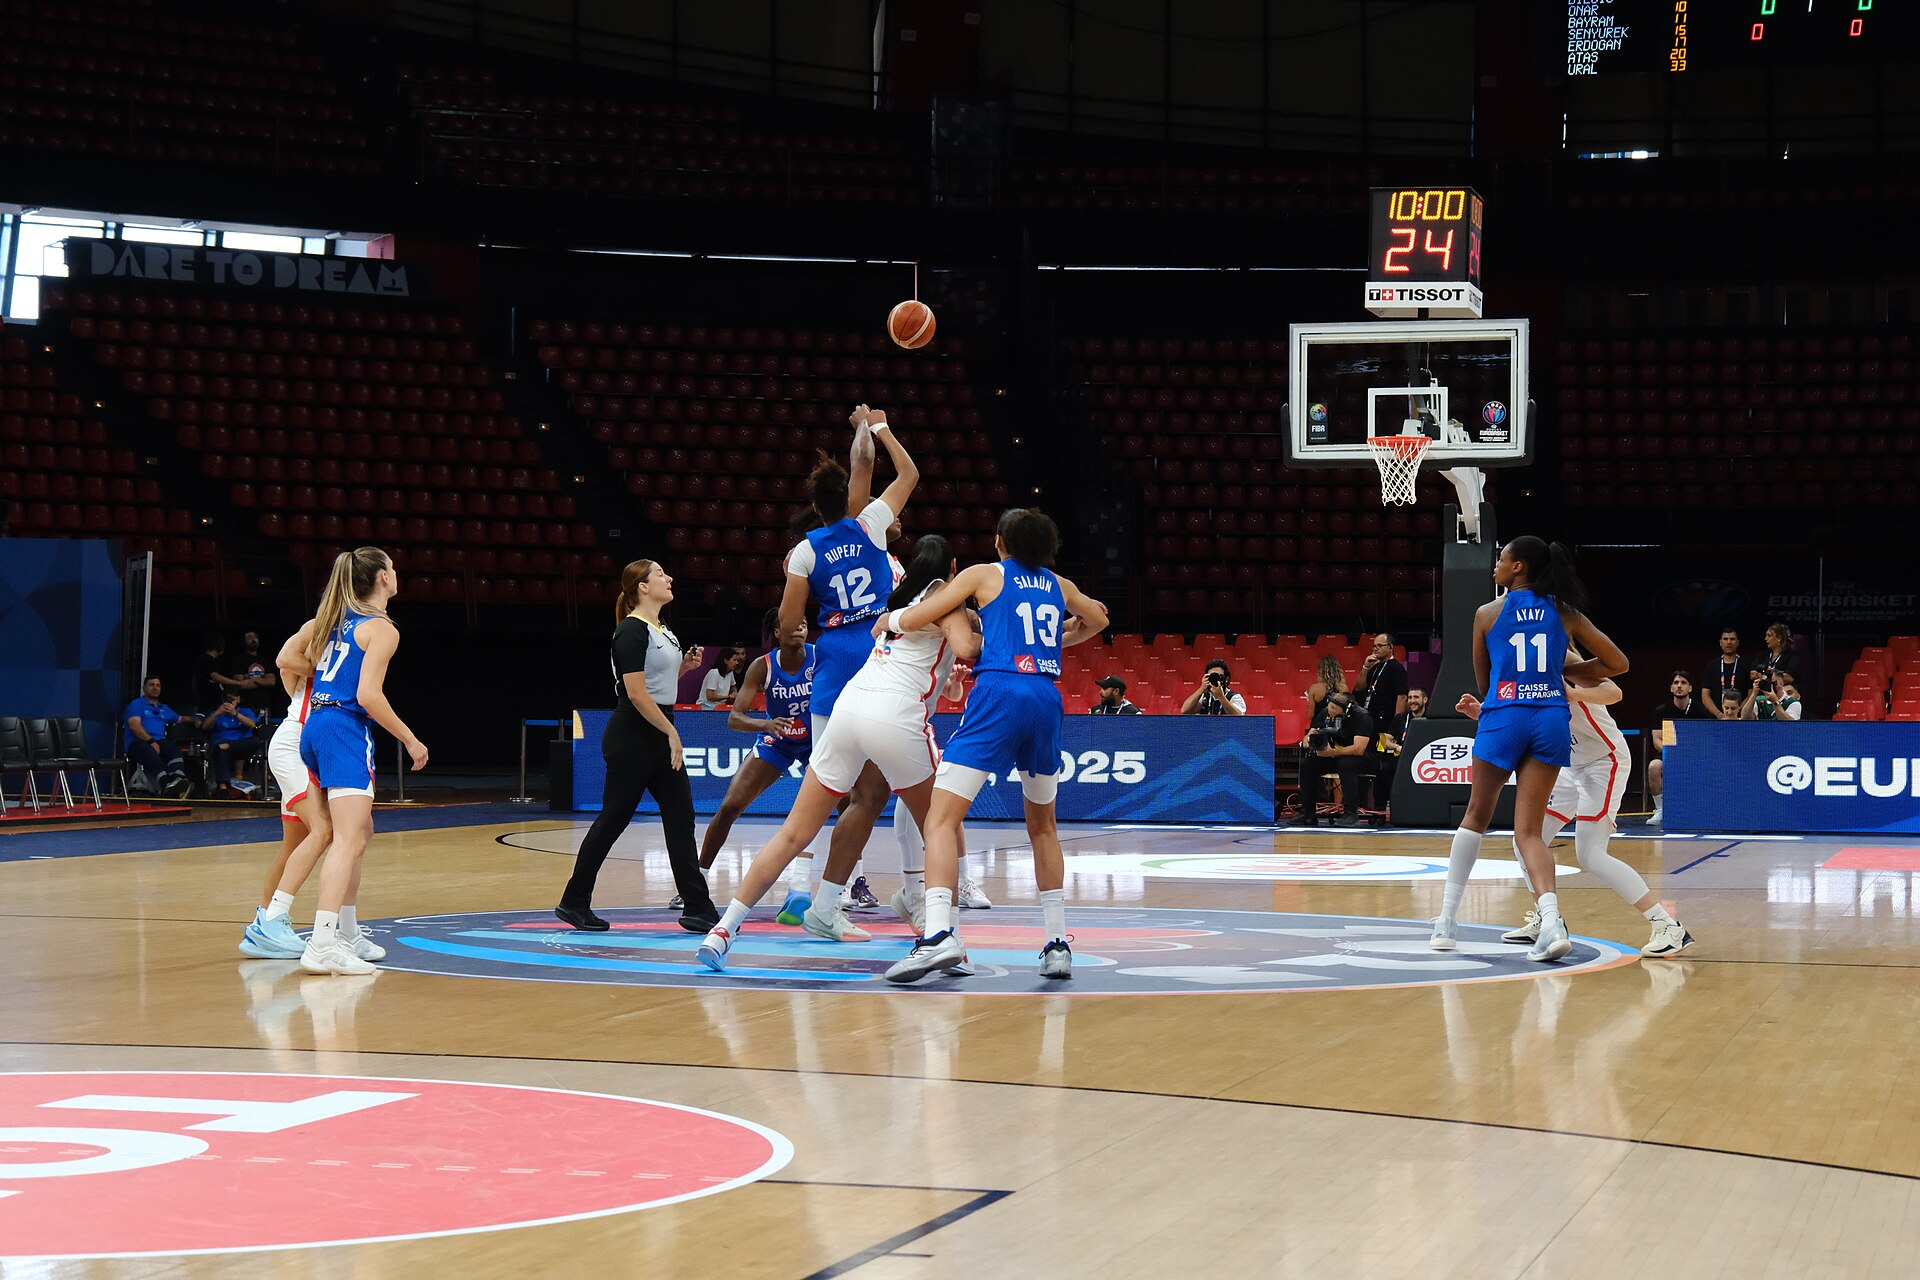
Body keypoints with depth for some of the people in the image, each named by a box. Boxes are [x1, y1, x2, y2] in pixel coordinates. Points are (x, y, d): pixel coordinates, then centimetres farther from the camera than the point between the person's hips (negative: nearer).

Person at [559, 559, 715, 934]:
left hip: (658, 733, 9)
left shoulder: (662, 630, 14)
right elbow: (635, 693, -20)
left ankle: (698, 909, 3)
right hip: (632, 737, -9)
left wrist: (684, 667, 6)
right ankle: (573, 903, 10)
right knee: (613, 818, -2)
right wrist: (671, 732, -18)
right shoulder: (632, 630, -14)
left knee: (680, 816, 3)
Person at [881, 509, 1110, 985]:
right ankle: (1057, 945, 20)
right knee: (1042, 825, 22)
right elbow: (1098, 619, 42)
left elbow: (913, 619, 4)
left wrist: (886, 620, 25)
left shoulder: (985, 575, 10)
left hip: (998, 695, -5)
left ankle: (938, 934, -29)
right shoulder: (1059, 585, 22)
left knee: (940, 819, -9)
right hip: (1046, 700, 5)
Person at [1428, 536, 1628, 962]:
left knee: (1476, 816, 16)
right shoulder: (1565, 613, 8)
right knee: (1528, 831, 3)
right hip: (1551, 720, 2)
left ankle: (1446, 921, 17)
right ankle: (1551, 920, -21)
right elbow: (1617, 663, 10)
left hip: (1504, 717, -2)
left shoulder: (1487, 613, 4)